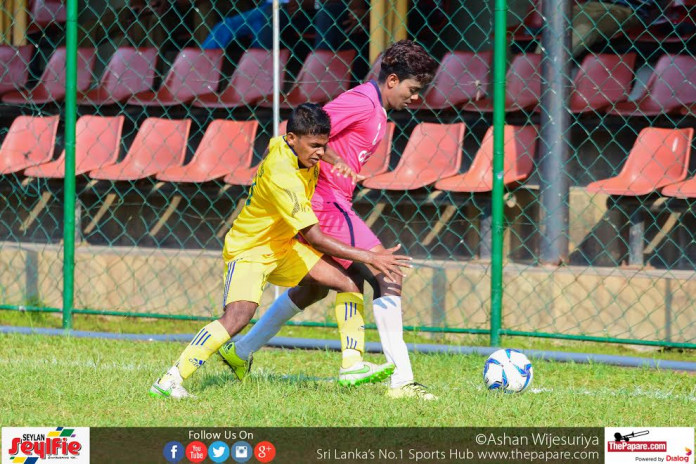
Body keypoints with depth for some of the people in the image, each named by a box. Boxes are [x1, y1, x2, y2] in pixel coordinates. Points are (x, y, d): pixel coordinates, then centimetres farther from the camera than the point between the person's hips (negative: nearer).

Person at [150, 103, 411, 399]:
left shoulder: (282, 144, -8)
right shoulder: (282, 178, -33)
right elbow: (315, 239, -33)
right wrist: (369, 258, -32)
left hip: (283, 246, 9)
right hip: (249, 250, -9)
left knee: (347, 284, -2)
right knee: (238, 316, -31)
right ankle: (171, 380, -27)